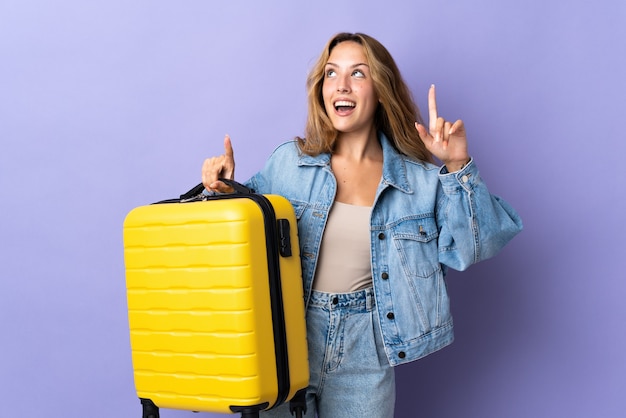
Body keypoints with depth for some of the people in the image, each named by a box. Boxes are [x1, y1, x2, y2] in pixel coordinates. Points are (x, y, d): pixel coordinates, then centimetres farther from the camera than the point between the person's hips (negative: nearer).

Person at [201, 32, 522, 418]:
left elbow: (469, 250, -9)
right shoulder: (289, 162, -1)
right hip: (287, 342, 1)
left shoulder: (421, 178, -2)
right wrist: (224, 191, -10)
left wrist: (458, 168, -15)